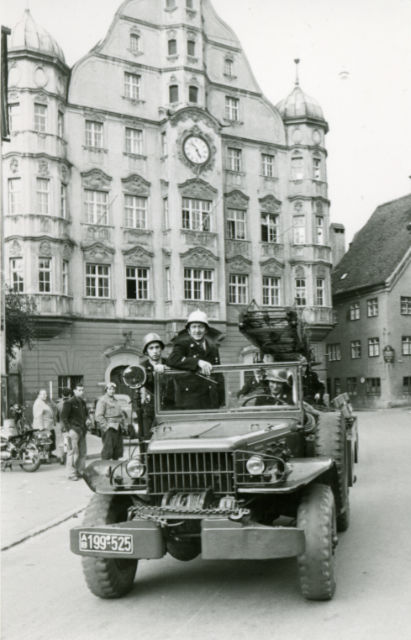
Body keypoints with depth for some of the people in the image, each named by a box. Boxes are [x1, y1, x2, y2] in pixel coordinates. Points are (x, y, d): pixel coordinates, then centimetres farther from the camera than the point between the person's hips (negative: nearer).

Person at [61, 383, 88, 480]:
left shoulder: (83, 402, 15)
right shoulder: (69, 402, -9)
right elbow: (63, 417, -11)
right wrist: (68, 429, -16)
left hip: (82, 431, 8)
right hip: (73, 430, -8)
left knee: (83, 452, 11)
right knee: (73, 452, -8)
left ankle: (80, 471, 20)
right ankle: (71, 474, -3)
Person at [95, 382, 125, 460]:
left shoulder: (115, 400, 20)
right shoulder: (102, 400, -6)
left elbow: (121, 413, 29)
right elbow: (98, 416, -13)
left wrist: (122, 424, 15)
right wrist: (106, 426, -19)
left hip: (117, 428, 8)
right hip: (109, 428, -8)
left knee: (118, 449, 10)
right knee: (108, 449, -11)